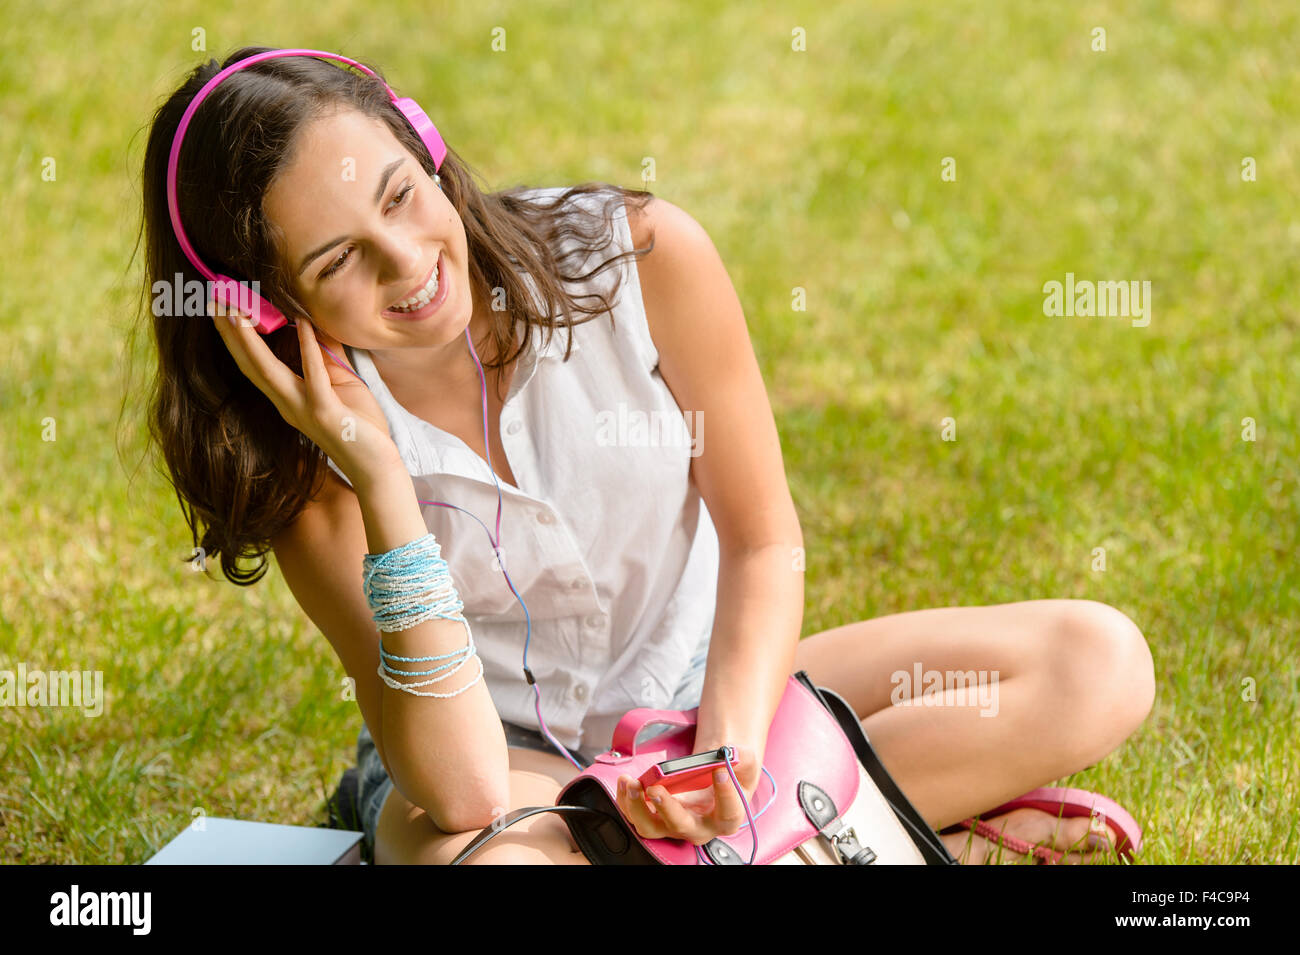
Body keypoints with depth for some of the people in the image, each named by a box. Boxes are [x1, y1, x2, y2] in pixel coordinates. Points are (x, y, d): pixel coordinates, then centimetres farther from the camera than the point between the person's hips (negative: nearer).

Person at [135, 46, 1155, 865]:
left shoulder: (642, 257, -18)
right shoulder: (299, 461, -21)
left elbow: (762, 539, -7)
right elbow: (462, 789, -31)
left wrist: (732, 744, -27)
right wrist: (377, 475, -37)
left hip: (693, 687, 2)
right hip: (494, 746, -2)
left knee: (1098, 662, -16)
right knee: (474, 859, -43)